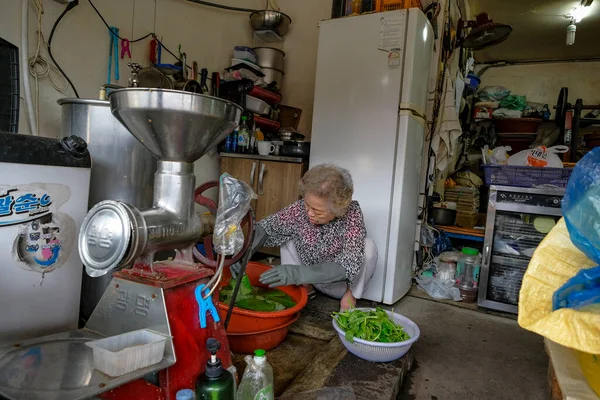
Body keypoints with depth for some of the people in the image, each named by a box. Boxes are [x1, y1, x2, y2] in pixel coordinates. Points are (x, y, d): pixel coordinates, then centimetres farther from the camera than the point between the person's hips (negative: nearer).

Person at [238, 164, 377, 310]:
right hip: (314, 280, 2)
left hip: (341, 283, -2)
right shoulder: (299, 209, -23)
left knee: (367, 246, -29)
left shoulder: (352, 214, -30)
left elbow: (348, 266, -39)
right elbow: (265, 228, -13)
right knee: (287, 237, -15)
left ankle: (351, 294, -2)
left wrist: (298, 273, -50)